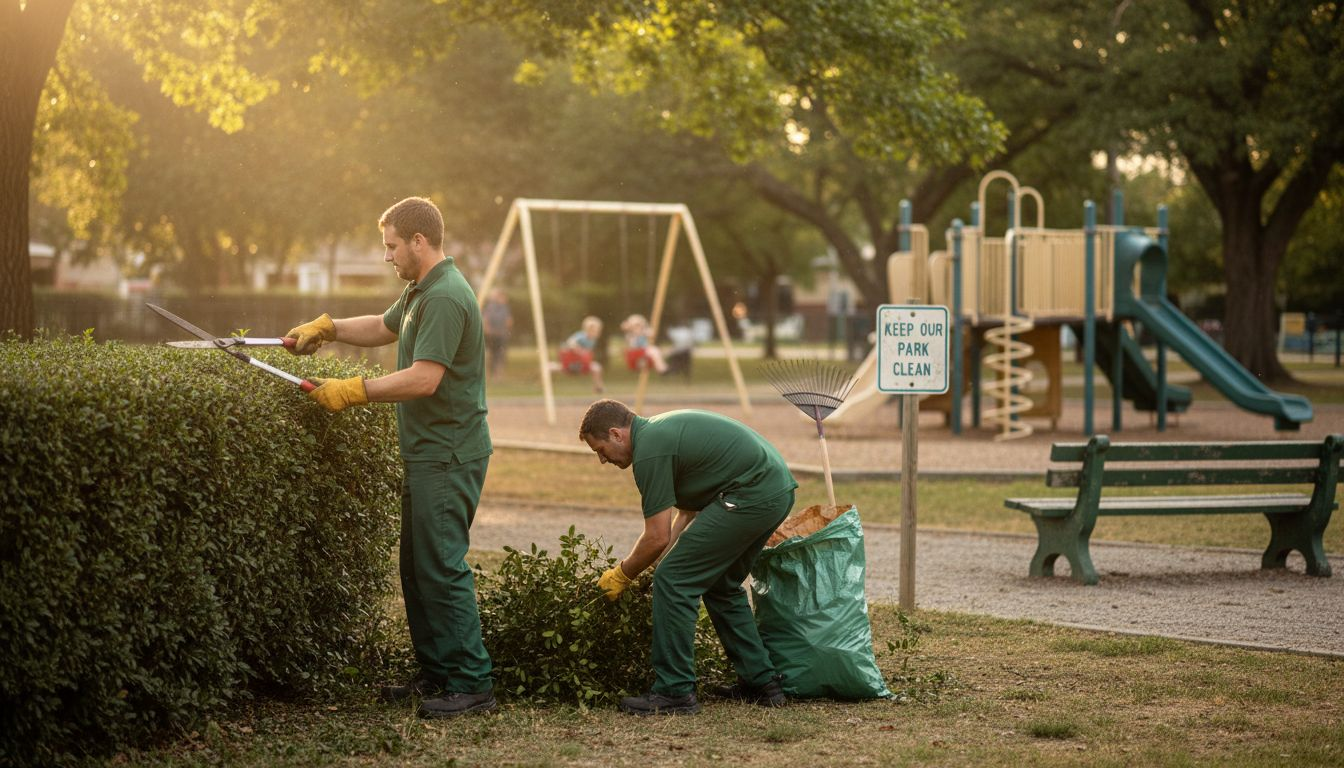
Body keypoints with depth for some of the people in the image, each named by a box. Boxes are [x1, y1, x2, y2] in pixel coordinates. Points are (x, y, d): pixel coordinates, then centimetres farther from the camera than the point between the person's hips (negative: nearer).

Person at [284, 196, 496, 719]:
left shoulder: (446, 298, -18)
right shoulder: (420, 292, 17)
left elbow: (423, 379, -25)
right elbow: (384, 328, 35)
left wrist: (354, 391, -19)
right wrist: (327, 329, 21)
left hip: (448, 457, -11)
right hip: (427, 455, 11)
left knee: (442, 568, -10)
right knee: (417, 568, 14)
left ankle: (471, 684, -7)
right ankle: (436, 674, 21)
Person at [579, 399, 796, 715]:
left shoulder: (649, 450, -9)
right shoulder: (662, 431, 22)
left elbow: (658, 538, -8)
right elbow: (688, 511, 30)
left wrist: (621, 575, 8)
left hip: (751, 496, -10)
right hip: (778, 487, 10)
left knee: (674, 581, -4)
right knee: (721, 584, 24)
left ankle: (674, 692, -1)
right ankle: (760, 682, 24)